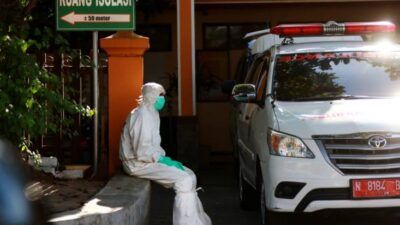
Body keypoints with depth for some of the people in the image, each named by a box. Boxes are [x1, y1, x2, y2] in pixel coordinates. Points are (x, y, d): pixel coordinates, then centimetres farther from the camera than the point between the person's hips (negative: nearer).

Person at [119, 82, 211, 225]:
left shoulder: (151, 114, 14)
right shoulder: (142, 116, -19)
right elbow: (142, 151, -25)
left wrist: (163, 157, 4)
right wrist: (163, 160, -17)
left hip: (148, 159, 10)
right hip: (139, 164, -10)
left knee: (189, 175, 4)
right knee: (184, 181, -20)